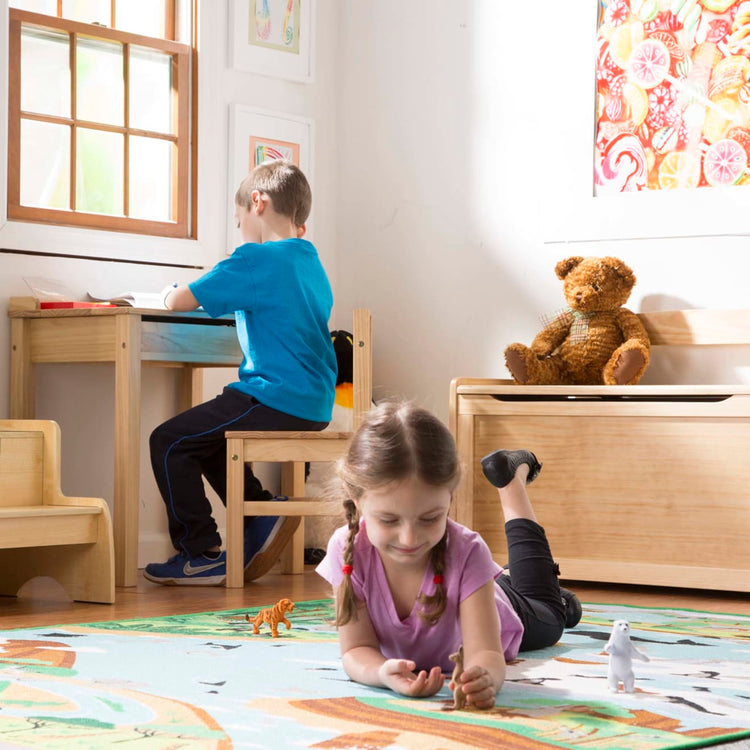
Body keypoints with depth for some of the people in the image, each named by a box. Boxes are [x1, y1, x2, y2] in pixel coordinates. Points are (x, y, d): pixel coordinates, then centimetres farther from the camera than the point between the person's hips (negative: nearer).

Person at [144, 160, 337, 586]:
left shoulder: (256, 261, -11)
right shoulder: (313, 263, 16)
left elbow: (180, 301, -9)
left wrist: (171, 295, 13)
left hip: (274, 402, -9)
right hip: (315, 407, 9)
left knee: (168, 443, 0)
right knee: (207, 437, 26)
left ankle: (204, 554, 0)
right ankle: (262, 514, 14)